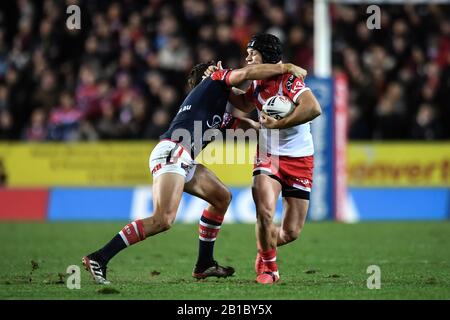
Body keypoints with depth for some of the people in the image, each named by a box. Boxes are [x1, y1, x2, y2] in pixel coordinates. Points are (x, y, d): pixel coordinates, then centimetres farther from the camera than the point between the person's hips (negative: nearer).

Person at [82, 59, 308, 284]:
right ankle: (98, 258, -25)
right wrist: (287, 68, 8)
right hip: (171, 153, -10)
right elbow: (248, 73, 1)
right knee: (164, 220, -23)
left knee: (222, 197, 19)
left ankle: (204, 264, 22)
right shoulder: (215, 80, 12)